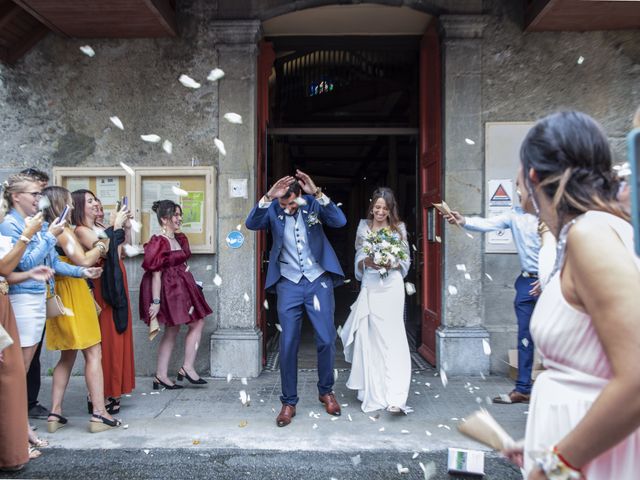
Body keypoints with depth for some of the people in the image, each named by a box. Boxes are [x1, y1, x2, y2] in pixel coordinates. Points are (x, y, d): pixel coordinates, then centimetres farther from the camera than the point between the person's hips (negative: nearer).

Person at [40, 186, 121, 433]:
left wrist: (88, 270, 12)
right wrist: (100, 247, -5)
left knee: (67, 356, 16)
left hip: (58, 297, 9)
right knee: (93, 353, -4)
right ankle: (98, 413, -2)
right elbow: (84, 260, -21)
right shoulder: (63, 231, -12)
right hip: (73, 296, -9)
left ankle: (55, 413, 18)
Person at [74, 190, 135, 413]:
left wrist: (124, 227, 8)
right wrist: (116, 226, -11)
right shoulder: (81, 230, -6)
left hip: (116, 287, 8)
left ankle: (112, 390, 22)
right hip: (102, 289, -8)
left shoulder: (101, 227, 14)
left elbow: (121, 252, 15)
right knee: (105, 339, -4)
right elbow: (107, 251, -18)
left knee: (117, 338, 11)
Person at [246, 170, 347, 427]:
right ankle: (288, 401, 18)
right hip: (288, 283, 0)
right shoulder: (273, 209, -3)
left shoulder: (313, 204, -4)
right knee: (288, 344, 3)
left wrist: (317, 193, -27)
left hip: (318, 280, 0)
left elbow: (340, 221, -17)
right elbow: (251, 224, -20)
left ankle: (326, 391, 28)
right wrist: (268, 196, -32)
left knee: (326, 340, 4)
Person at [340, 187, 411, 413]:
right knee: (368, 338, 4)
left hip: (391, 287, -2)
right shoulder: (364, 227, 10)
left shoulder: (399, 228, 5)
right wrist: (367, 261, -11)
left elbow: (406, 261, 6)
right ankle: (373, 393, 19)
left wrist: (390, 263, -13)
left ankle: (395, 397, -11)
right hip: (369, 287, 2)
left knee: (391, 338, -9)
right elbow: (358, 260, 10)